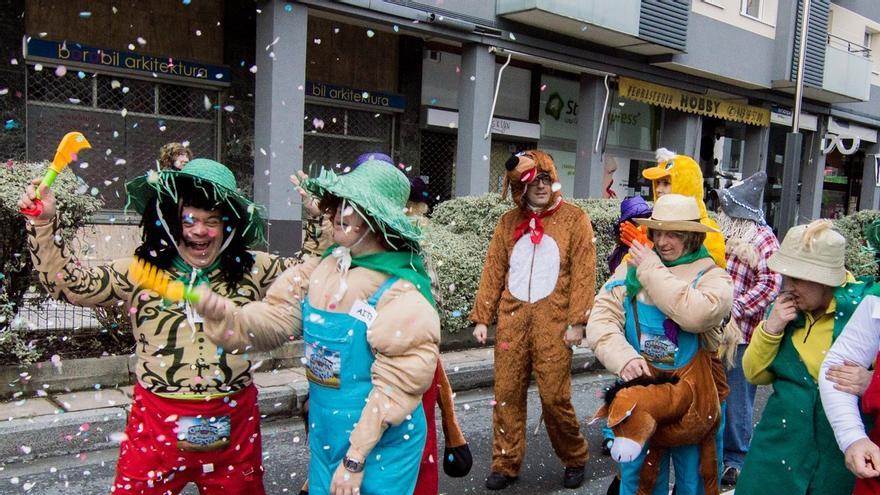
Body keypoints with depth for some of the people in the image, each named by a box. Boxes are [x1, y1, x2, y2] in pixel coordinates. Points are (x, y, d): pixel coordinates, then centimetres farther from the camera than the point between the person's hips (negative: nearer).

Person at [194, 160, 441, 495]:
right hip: (324, 438, 6)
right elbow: (274, 318, -4)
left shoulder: (401, 294, -20)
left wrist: (356, 459, -17)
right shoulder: (320, 269, -2)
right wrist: (224, 315, -24)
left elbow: (396, 386, -20)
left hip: (381, 447, -6)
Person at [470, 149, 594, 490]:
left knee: (554, 397, -1)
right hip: (512, 321, 3)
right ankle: (506, 465, 22)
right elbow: (493, 271, 9)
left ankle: (575, 460, 24)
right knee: (507, 394, 6)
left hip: (553, 324, -3)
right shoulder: (508, 222, 10)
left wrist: (576, 321, -10)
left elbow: (583, 273, -4)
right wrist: (481, 317, 5)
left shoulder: (574, 218, 0)